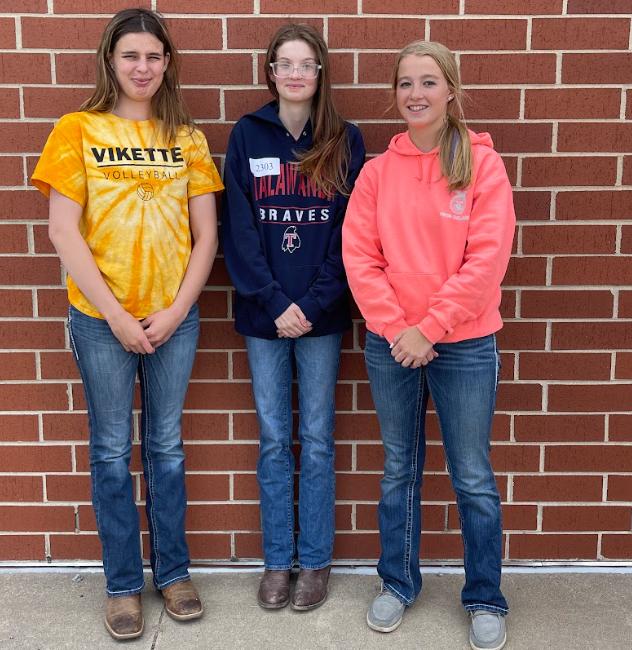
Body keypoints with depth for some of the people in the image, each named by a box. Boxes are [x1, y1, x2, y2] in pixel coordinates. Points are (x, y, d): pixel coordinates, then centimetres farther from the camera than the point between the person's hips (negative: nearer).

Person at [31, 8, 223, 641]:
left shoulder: (185, 138, 6)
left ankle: (173, 571, 29)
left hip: (174, 318, 2)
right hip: (102, 320, -2)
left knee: (166, 446, 13)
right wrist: (118, 317, -11)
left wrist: (176, 310, -7)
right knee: (112, 451, 8)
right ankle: (123, 584, 24)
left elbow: (206, 234, 4)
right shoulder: (77, 131, -2)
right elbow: (64, 232, -7)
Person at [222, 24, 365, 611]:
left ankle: (315, 561, 22)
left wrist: (314, 304, -12)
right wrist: (274, 303, -11)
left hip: (322, 315, 0)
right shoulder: (247, 136, 2)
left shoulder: (344, 141, 1)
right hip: (263, 314, 1)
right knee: (273, 440, 9)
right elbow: (238, 230, -3)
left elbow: (350, 233, -3)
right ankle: (277, 561, 22)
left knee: (316, 439, 8)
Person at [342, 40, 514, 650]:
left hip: (464, 344, -2)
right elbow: (358, 257, -2)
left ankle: (485, 600, 25)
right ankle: (397, 583, 33)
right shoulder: (379, 171, 3)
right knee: (400, 470, 15)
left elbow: (487, 260, -11)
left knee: (473, 479, 8)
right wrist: (395, 329, -12)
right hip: (390, 344, 3)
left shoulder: (482, 164, -4)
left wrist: (429, 328, -14)